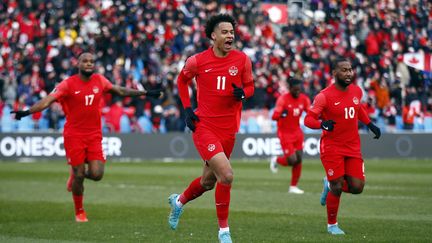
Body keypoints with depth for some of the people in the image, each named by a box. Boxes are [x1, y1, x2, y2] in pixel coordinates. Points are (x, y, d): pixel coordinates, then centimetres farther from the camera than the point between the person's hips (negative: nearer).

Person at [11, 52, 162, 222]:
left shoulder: (99, 80, 4)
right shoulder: (68, 84, -9)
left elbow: (120, 91, 18)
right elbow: (48, 100, -17)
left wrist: (146, 93, 20)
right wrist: (26, 112, -32)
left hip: (94, 135, 3)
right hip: (74, 136, -3)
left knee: (96, 174, -9)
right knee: (79, 175, -2)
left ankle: (76, 175, 26)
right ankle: (79, 212, 19)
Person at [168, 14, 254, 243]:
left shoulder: (242, 60, -1)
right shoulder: (197, 61, -5)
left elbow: (250, 86, 11)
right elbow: (182, 80, 14)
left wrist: (242, 93, -13)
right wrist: (187, 108, 4)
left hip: (228, 130, 4)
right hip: (204, 127, -4)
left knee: (208, 181, 15)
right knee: (226, 175, -19)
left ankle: (179, 201, 48)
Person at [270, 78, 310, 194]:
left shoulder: (304, 99, -2)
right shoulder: (283, 99, -18)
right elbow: (274, 117, -25)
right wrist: (281, 114, -47)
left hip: (297, 133, 5)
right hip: (285, 133, -5)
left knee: (299, 159, 0)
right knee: (292, 160, -14)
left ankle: (293, 187, 13)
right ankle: (276, 160, 20)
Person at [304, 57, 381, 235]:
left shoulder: (356, 91, 4)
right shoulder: (324, 96, -14)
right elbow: (308, 119, -15)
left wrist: (370, 125, 22)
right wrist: (322, 124, -34)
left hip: (353, 147, 5)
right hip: (332, 147, -5)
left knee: (357, 187, -3)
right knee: (337, 188, -6)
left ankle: (329, 184, 28)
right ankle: (332, 225, 16)